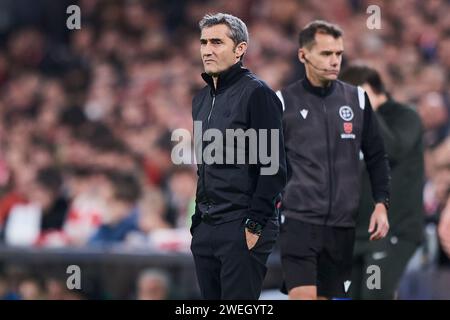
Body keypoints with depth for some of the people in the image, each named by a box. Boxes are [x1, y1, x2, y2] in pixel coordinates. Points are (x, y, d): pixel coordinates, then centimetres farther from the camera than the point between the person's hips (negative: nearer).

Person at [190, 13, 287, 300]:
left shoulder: (256, 93, -9)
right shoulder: (202, 99, 16)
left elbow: (274, 168, -14)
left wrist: (255, 224, -17)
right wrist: (198, 218, 15)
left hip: (242, 230, -8)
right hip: (205, 229, 8)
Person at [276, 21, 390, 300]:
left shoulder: (357, 99, 8)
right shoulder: (284, 102, 0)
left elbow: (376, 156, 14)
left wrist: (382, 204, 5)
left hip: (342, 225, 3)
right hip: (298, 221, -3)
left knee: (325, 296, 6)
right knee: (302, 296, -16)